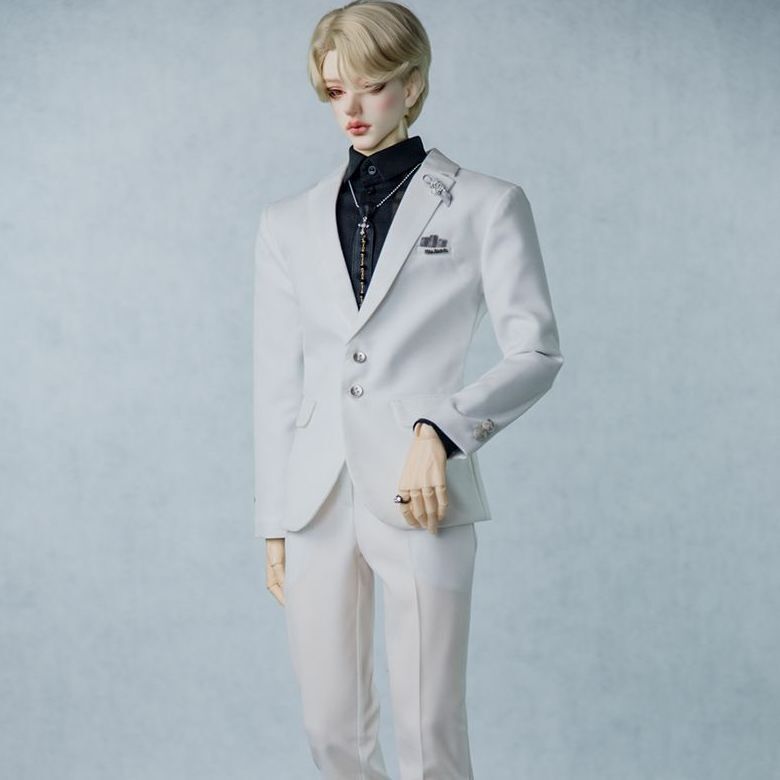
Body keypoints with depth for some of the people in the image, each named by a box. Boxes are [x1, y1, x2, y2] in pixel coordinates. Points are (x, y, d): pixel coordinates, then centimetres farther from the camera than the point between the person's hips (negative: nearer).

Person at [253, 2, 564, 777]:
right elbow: (277, 383, 12)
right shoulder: (289, 224, 12)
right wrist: (274, 524, 10)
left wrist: (440, 429, -17)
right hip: (317, 501, 4)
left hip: (420, 501, -3)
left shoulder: (485, 206, 3)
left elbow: (536, 352, -2)